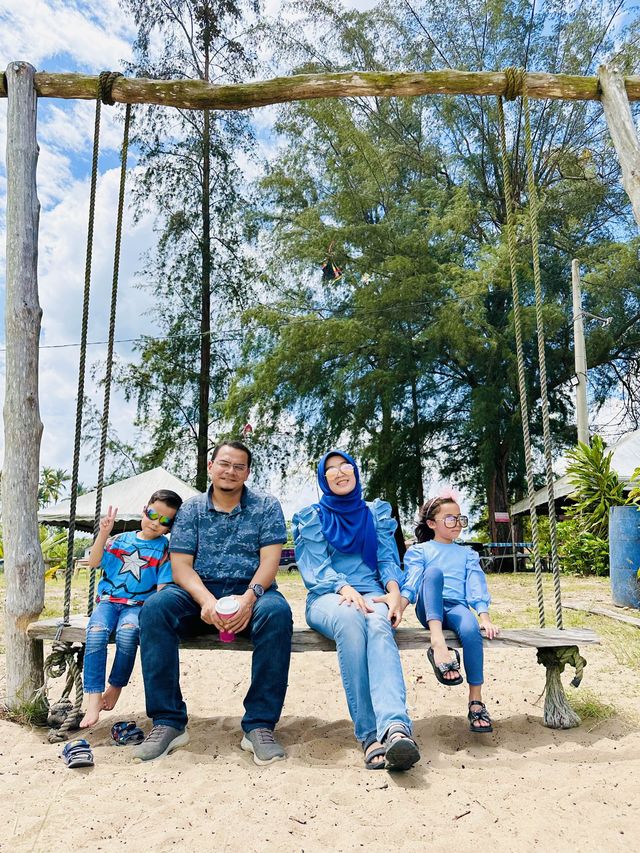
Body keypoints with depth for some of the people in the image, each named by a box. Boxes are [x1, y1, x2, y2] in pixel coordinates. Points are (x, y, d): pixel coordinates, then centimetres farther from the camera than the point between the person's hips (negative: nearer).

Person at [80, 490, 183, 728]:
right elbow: (94, 562, 4)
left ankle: (116, 688, -10)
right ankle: (94, 699, -25)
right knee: (96, 631, -29)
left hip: (139, 604, -2)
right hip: (109, 600, 2)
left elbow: (163, 586, -2)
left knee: (127, 632, -34)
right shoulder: (120, 540, 12)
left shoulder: (164, 548, 5)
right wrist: (103, 533, -6)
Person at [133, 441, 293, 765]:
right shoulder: (191, 509, 9)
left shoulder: (266, 506, 6)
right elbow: (181, 565, -1)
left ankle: (259, 725, -26)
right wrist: (207, 600, -21)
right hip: (200, 592, 2)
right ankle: (169, 722, -20)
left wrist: (248, 598, -24)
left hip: (251, 591, -1)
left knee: (277, 612, -34)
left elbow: (270, 560, -4)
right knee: (155, 608, -28)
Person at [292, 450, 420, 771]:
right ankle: (370, 735, -41)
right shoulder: (312, 517, 14)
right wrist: (344, 588, -19)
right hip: (328, 597, -1)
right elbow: (315, 567, 2)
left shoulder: (377, 513, 20)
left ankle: (395, 727, -58)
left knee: (379, 625, -37)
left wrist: (393, 590, -13)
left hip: (371, 594, 2)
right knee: (349, 619, -39)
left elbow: (388, 559, 11)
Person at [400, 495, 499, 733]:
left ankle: (476, 702, -25)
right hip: (428, 610, -1)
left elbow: (476, 587, 9)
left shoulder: (467, 554, 23)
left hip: (457, 608, 1)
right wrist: (397, 610, -19)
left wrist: (485, 618, -9)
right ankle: (438, 642, -51)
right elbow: (410, 584, 1)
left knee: (471, 629, -36)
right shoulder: (419, 551, 16)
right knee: (434, 571, -31)